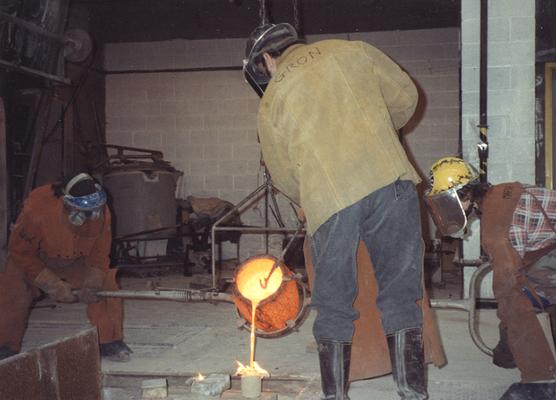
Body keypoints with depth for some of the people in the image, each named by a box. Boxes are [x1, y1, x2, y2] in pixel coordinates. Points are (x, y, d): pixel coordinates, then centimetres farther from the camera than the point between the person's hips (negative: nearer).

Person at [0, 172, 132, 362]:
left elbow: (99, 253, -14)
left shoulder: (101, 213, -28)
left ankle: (109, 341, -1)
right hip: (35, 259, -2)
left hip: (77, 261, 2)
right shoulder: (37, 210, -39)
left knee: (105, 286, -15)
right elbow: (21, 252, -27)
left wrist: (92, 282, -30)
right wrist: (52, 285, -30)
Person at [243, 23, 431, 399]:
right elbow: (405, 95, 20)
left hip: (329, 201, -1)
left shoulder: (271, 100, 14)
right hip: (392, 181, 2)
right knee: (400, 297, 8)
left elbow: (285, 177, 17)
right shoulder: (351, 51, 17)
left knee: (334, 308, 11)